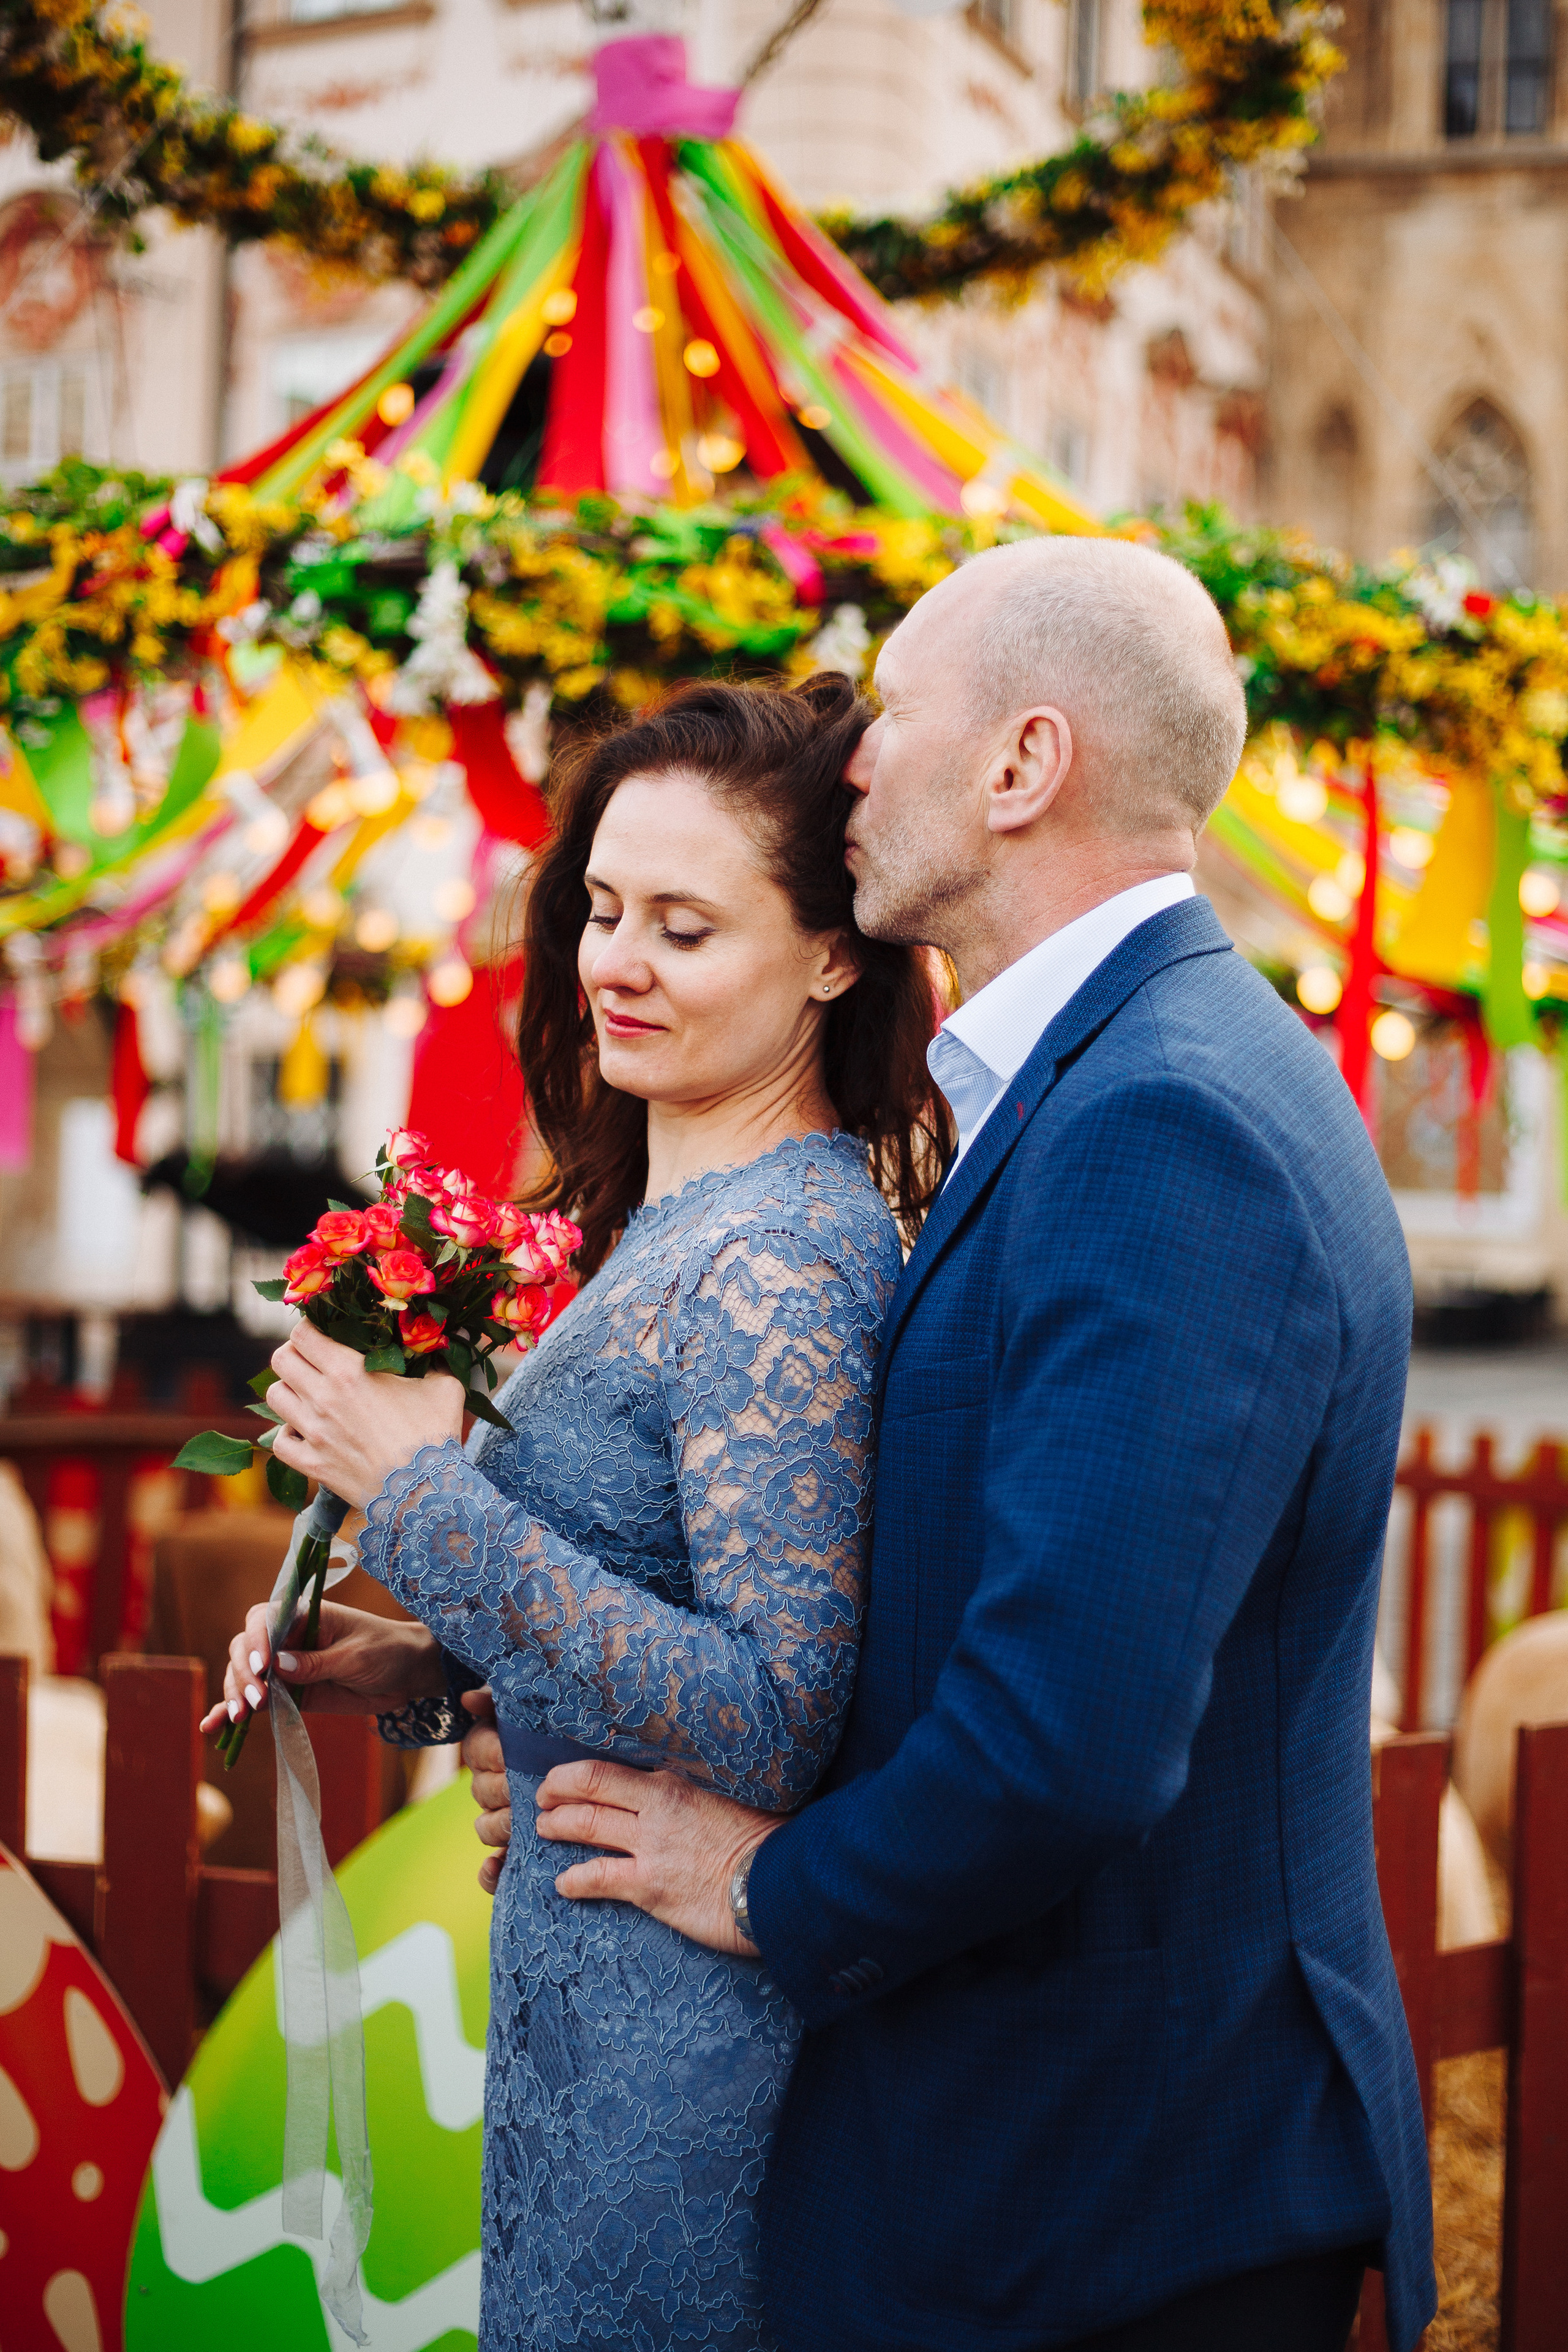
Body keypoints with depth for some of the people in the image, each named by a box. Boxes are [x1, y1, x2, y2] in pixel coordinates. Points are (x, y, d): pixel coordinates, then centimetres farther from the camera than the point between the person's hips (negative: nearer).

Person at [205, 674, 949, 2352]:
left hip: (677, 2018, -9)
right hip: (593, 1972, 9)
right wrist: (426, 1671, 4)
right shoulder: (690, 1219, 9)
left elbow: (772, 1728, -26)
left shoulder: (775, 1266, -21)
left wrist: (425, 1496, -23)